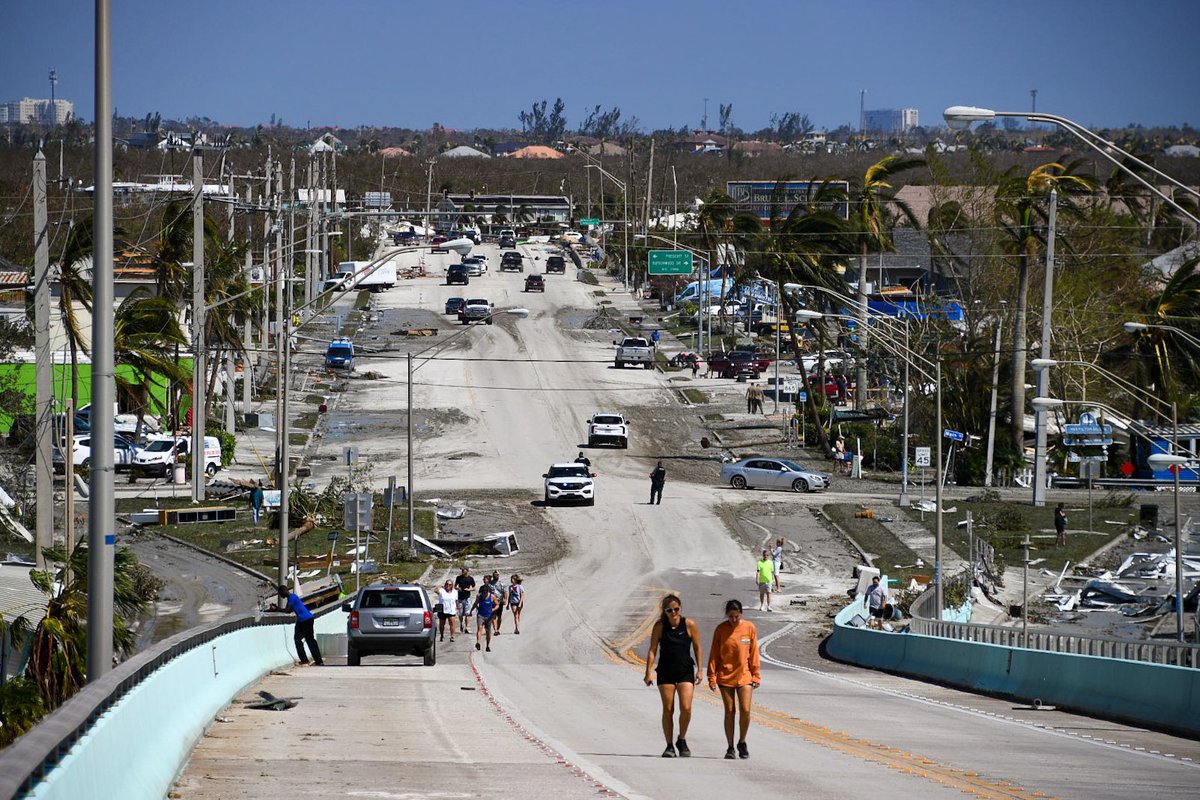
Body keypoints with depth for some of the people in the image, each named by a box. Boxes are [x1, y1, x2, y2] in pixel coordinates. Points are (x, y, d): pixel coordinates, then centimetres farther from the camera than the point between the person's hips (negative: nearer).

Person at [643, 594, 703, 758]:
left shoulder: (689, 625, -3)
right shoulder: (660, 626, -3)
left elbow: (697, 648, 4)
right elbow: (652, 650, -2)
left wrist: (699, 670, -1)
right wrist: (648, 672, -9)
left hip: (685, 671, 0)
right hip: (665, 672, 0)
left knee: (686, 708, -12)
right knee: (668, 710, 0)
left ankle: (682, 740, 11)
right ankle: (669, 746, 10)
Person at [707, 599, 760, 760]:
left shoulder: (749, 628, 0)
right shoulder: (721, 629, -1)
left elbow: (754, 653, 5)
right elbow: (714, 654, 2)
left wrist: (756, 675, 3)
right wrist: (712, 677, -2)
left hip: (744, 676, 0)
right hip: (725, 677, 0)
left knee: (745, 710, -9)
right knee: (729, 711, 3)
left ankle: (742, 742, 13)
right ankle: (730, 748, 12)